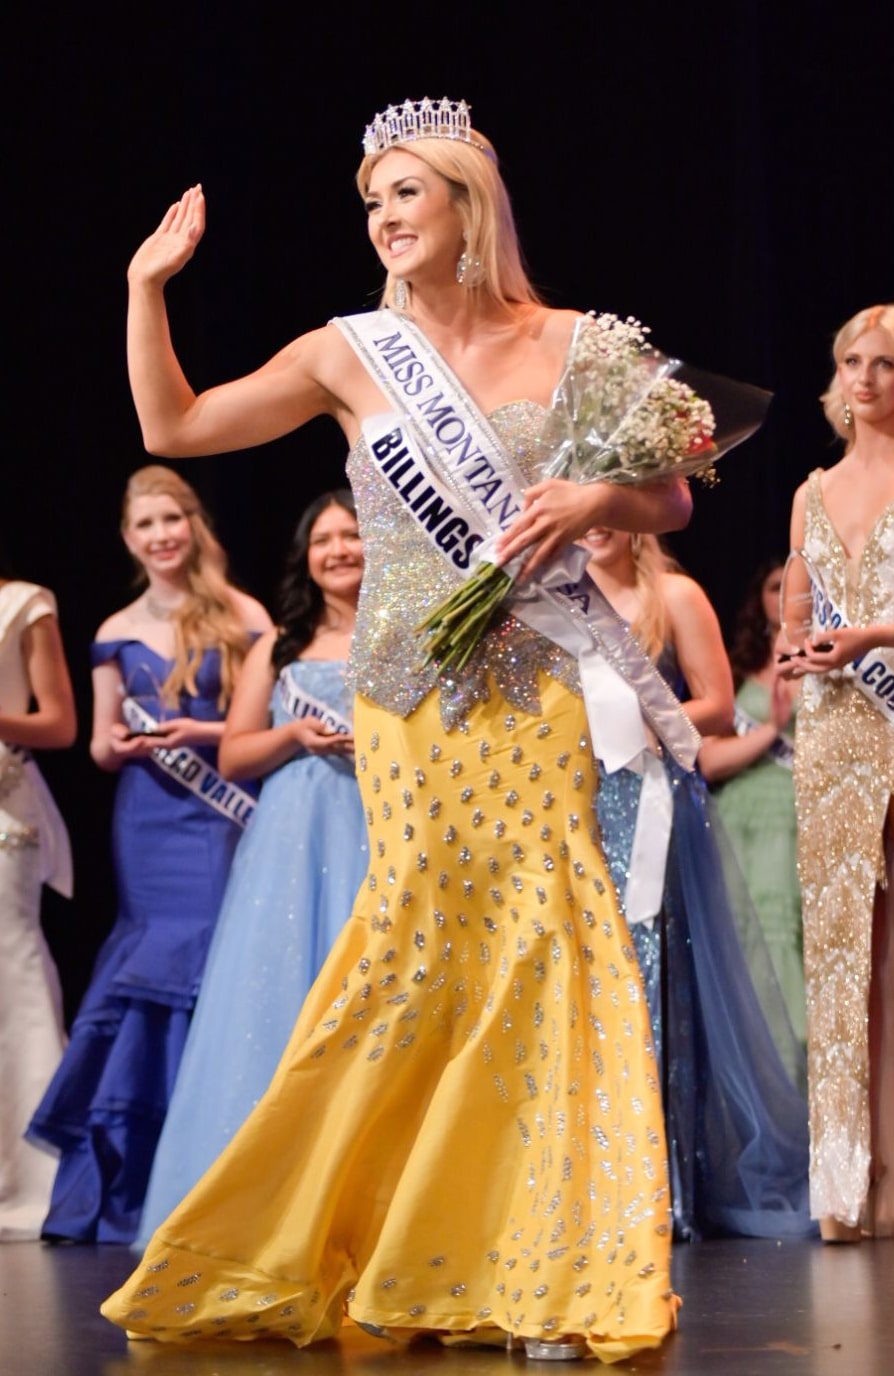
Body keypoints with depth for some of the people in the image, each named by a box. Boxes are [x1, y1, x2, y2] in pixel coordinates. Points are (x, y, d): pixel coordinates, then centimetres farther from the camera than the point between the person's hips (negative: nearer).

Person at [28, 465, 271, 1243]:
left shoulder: (241, 617, 2)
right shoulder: (118, 634, 12)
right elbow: (102, 748, 16)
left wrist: (204, 733, -13)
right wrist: (123, 745, -6)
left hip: (221, 818, -3)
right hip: (147, 822, 3)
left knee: (205, 969, -10)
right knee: (147, 974, -1)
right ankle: (129, 1189, 5)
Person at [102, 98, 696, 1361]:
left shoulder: (574, 346, 6)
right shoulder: (350, 355, 7)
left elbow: (671, 503, 10)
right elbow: (173, 427, 10)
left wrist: (597, 501, -10)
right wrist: (148, 286, 4)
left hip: (538, 691, 0)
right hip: (410, 699, 0)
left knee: (545, 934, -9)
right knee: (419, 944, -8)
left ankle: (548, 1269, -4)